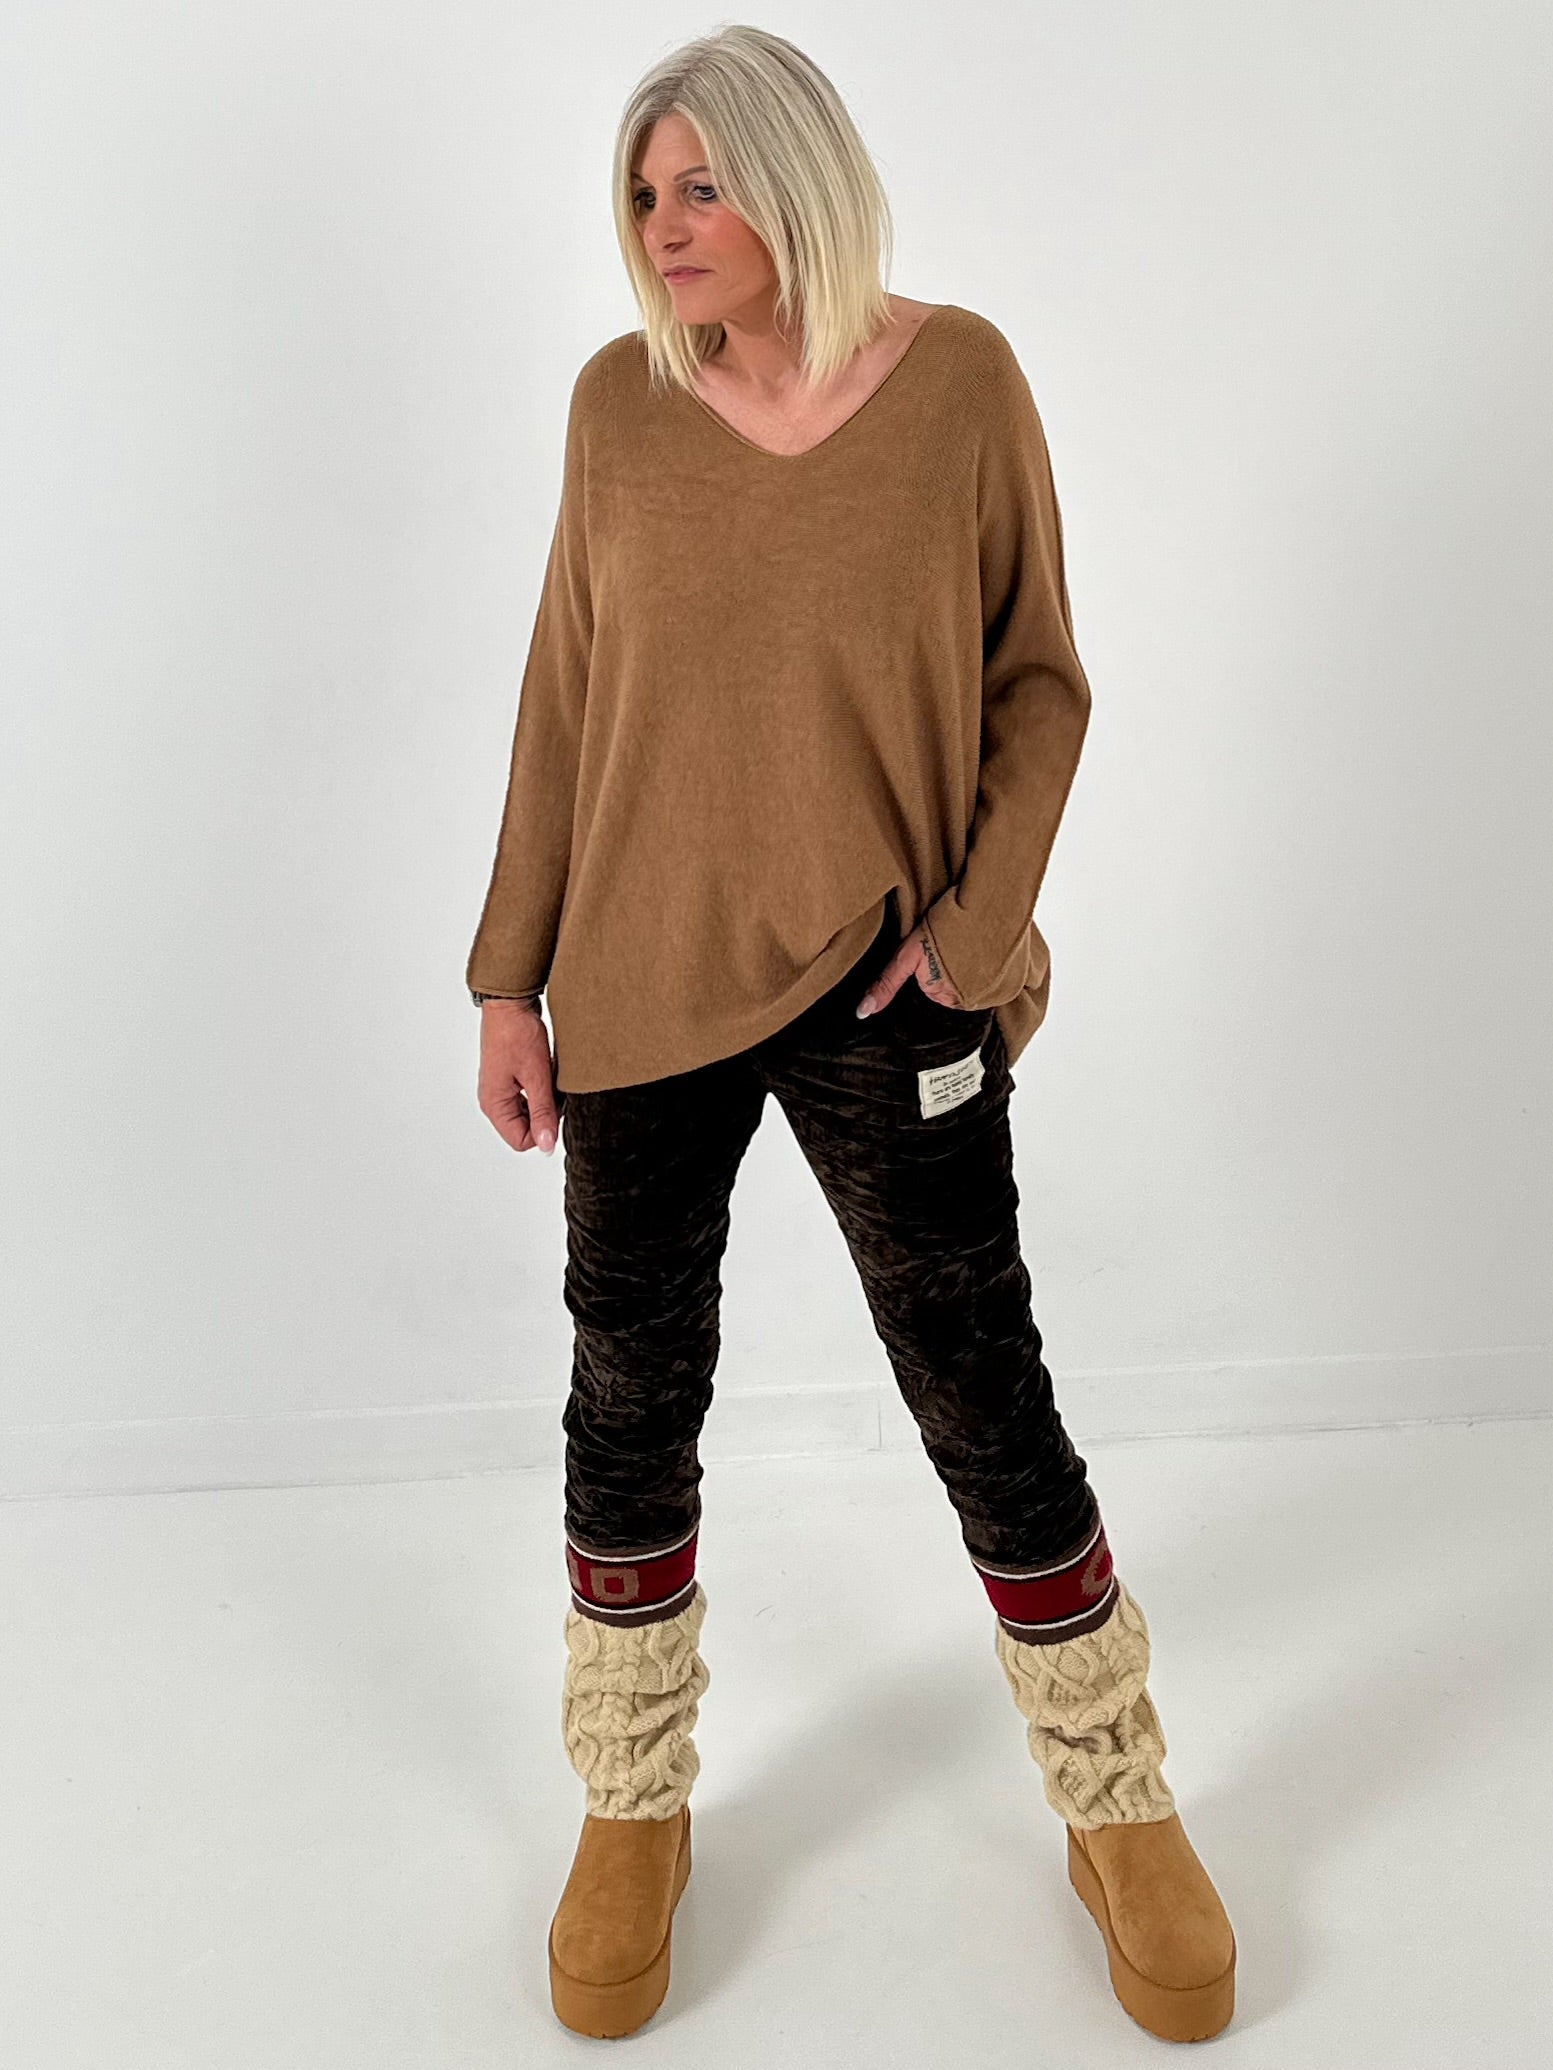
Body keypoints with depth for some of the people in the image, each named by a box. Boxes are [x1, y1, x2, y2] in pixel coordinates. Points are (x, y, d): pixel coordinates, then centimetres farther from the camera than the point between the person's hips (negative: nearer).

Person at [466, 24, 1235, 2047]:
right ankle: (634, 1814, 34)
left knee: (990, 1412, 5)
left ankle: (1123, 1817, 29)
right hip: (643, 987, 2)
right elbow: (562, 699, 6)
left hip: (878, 990, -2)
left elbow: (1038, 682, 2)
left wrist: (980, 922, -11)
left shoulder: (960, 378, -3)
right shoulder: (618, 400, 2)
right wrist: (511, 976, 4)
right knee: (630, 1408, 10)